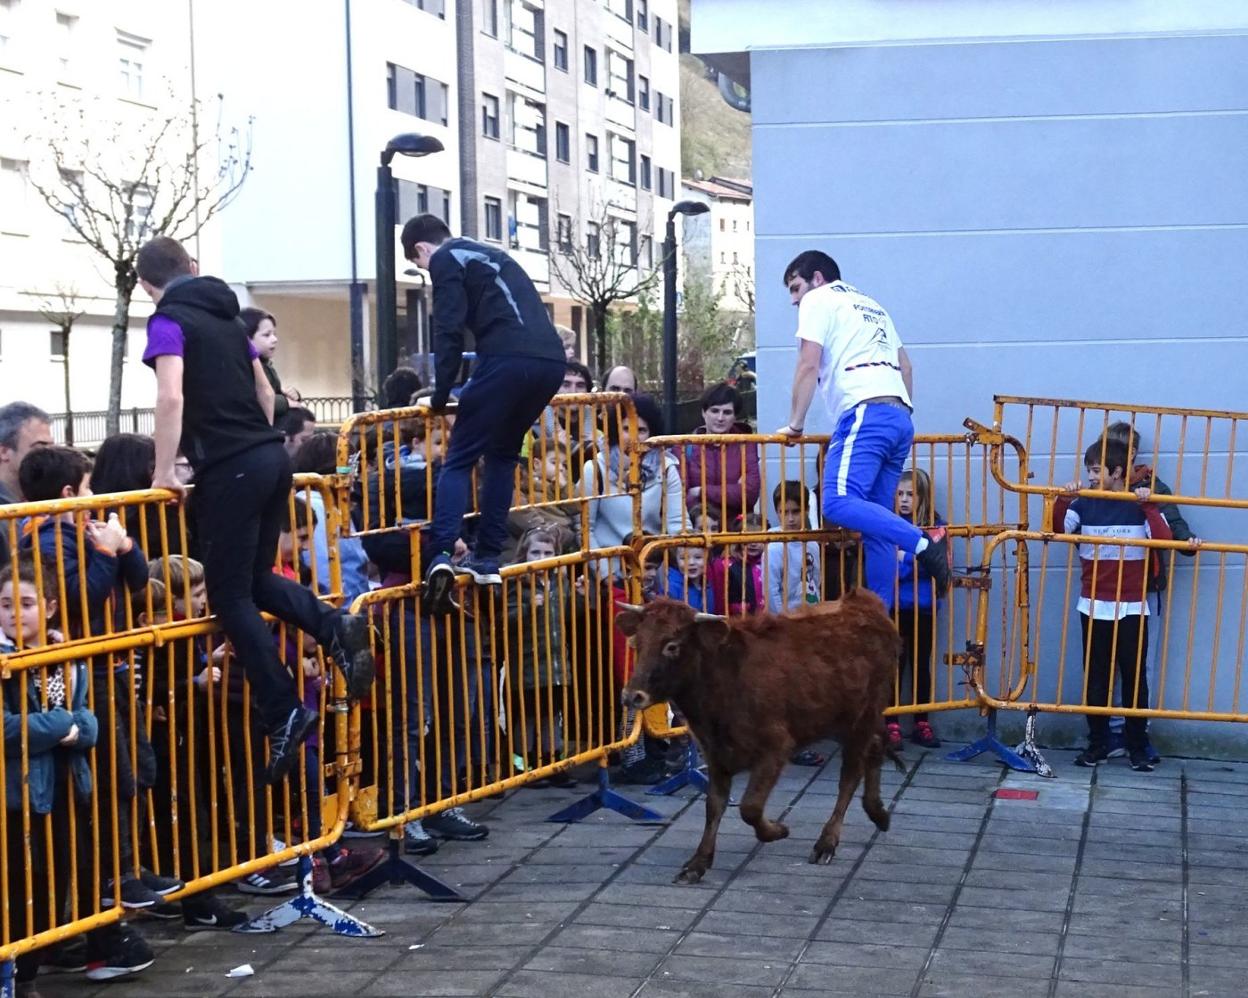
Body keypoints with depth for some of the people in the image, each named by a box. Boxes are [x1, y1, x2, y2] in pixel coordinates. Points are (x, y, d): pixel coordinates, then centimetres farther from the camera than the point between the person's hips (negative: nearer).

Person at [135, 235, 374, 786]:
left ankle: (283, 712, -4)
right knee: (254, 579, 20)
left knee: (229, 595, 0)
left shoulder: (168, 321, -4)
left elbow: (171, 397, -18)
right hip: (271, 457, 7)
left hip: (229, 469, -7)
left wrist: (164, 472, -10)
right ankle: (336, 626, -1)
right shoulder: (227, 316, 18)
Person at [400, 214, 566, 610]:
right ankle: (487, 559, 18)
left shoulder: (446, 261, 8)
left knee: (459, 459, -1)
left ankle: (443, 555, -17)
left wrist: (440, 396, 6)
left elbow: (449, 332, -2)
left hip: (508, 360, -7)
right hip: (551, 361, 7)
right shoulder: (492, 255, 32)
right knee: (502, 455, 21)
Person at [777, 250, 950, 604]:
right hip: (900, 419, 9)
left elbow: (809, 366, -2)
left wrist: (795, 423, 3)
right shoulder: (872, 306, 32)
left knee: (838, 504, -23)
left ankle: (925, 543, -31)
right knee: (875, 524, 6)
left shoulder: (818, 300, 8)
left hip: (865, 414, -9)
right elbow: (906, 368, 33)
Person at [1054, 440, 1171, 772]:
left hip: (1132, 607, -2)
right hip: (1094, 606, 2)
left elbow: (1165, 540, -16)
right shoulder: (1085, 505, 4)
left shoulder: (1143, 504, -2)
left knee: (1134, 677, 3)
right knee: (1096, 678, 7)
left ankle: (1138, 747, 11)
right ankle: (1097, 744, 15)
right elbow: (1055, 530, -10)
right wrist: (1062, 499, -22)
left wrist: (1149, 506, -23)